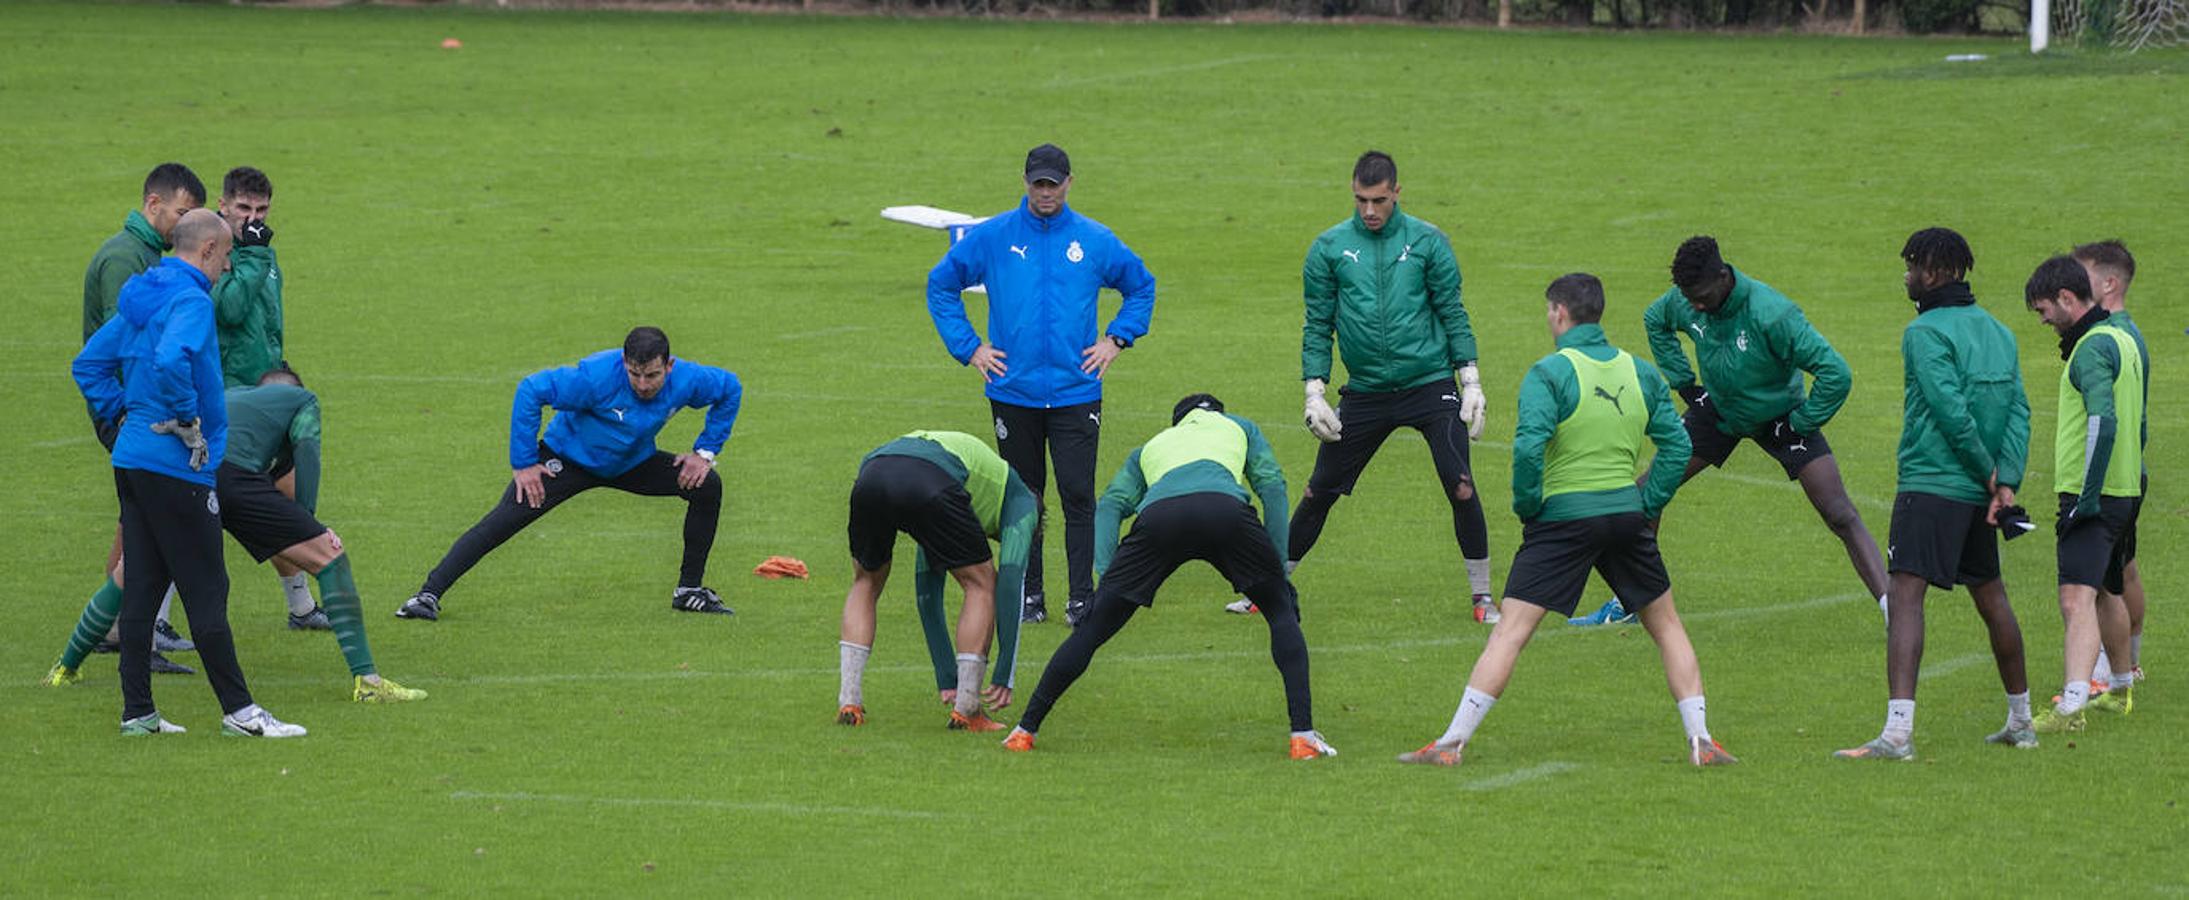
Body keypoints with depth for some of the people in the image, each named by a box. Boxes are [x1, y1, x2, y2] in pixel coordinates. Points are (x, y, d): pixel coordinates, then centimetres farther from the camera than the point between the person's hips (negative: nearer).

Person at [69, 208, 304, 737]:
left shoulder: (141, 298, 15)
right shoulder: (190, 300, -14)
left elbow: (89, 365, 21)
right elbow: (171, 361, -33)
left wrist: (122, 414, 16)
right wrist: (187, 421, -19)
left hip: (133, 460, 9)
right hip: (175, 469, -9)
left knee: (140, 588, 10)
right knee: (206, 590, -5)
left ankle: (137, 712, 12)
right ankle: (238, 711, -2)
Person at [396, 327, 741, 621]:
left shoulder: (685, 380, -21)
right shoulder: (598, 376, -35)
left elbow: (730, 388, 1)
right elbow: (531, 390, -32)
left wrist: (705, 452, -3)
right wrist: (523, 463, -29)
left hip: (632, 463, 5)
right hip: (569, 459, -5)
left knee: (707, 487, -7)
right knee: (505, 519, -20)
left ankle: (689, 591, 5)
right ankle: (428, 595, -19)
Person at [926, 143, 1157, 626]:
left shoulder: (1094, 240, 3)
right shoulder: (991, 237, 1)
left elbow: (1141, 286, 19)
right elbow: (940, 285, 11)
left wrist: (1116, 338, 7)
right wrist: (969, 347, 4)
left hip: (1076, 393, 0)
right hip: (1013, 394, 0)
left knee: (1078, 496, -5)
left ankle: (1081, 598, -2)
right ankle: (1028, 595, 14)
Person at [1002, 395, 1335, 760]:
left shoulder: (1147, 450, 41)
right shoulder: (1238, 427, 41)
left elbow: (1111, 504, 23)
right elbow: (1272, 486, 25)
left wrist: (1104, 575, 14)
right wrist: (1279, 569, 23)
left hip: (1158, 513, 1)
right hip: (1225, 508, -1)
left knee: (1092, 630, 13)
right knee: (1282, 612, 19)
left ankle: (1025, 730, 17)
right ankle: (1303, 736, 9)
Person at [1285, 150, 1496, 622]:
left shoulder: (1427, 242, -1)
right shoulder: (1330, 248, 2)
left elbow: (1453, 313, 3)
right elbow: (1317, 325, 6)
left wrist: (1472, 383, -2)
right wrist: (1314, 393, 0)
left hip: (1430, 385, -1)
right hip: (1364, 390, 1)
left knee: (1461, 489, -11)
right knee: (1318, 492, 5)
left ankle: (1482, 596, 3)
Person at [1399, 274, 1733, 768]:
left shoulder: (1550, 372, -8)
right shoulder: (1641, 372, 9)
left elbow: (1529, 446, -20)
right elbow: (1676, 445, 6)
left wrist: (1526, 506, -6)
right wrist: (1648, 505, 11)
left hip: (1564, 516, -4)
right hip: (1626, 515, 4)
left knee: (1510, 631, -4)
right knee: (1666, 625, 18)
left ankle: (1453, 742, -8)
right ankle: (1700, 740, 14)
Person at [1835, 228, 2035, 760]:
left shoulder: (1926, 333, -10)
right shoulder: (1997, 333, 13)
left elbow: (1951, 410, -19)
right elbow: (2018, 411, 6)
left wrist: (1988, 473, -8)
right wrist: (2007, 482, -3)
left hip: (1930, 485, -8)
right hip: (1978, 494, 8)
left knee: (1905, 596, -14)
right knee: (1990, 597, 20)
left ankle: (1898, 731, -27)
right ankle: (2020, 722, 31)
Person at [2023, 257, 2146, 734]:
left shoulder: (2093, 347, -16)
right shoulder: (2124, 339, 16)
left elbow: (2103, 422, -27)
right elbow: (2135, 422, 24)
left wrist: (2087, 496, -27)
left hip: (2093, 494, -10)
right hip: (2122, 490, 10)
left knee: (2077, 597, -20)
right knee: (2106, 593, 26)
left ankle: (2072, 705, -33)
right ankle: (2122, 689, 42)